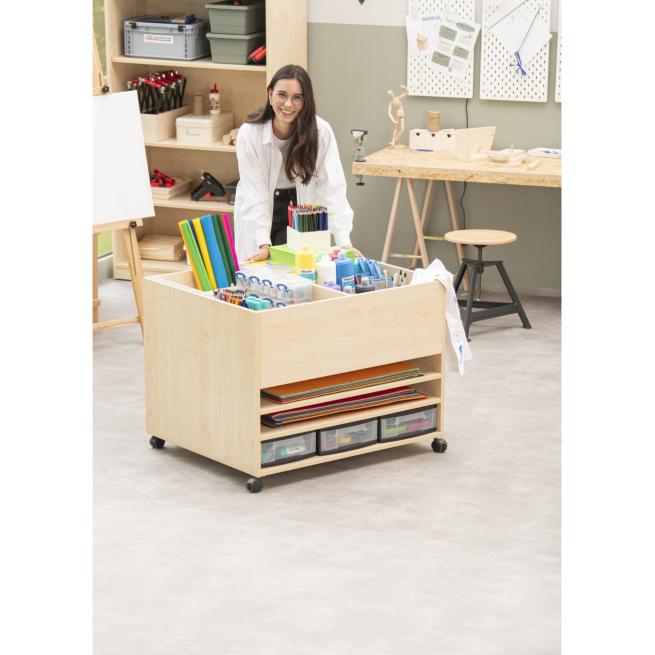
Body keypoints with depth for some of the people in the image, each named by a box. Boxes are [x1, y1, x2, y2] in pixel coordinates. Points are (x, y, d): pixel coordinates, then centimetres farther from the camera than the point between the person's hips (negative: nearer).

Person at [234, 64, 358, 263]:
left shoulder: (321, 132, -22)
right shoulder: (249, 134, -23)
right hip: (260, 215, 0)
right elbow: (254, 194, -24)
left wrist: (344, 243, -32)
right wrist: (264, 244, -32)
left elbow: (332, 190, -24)